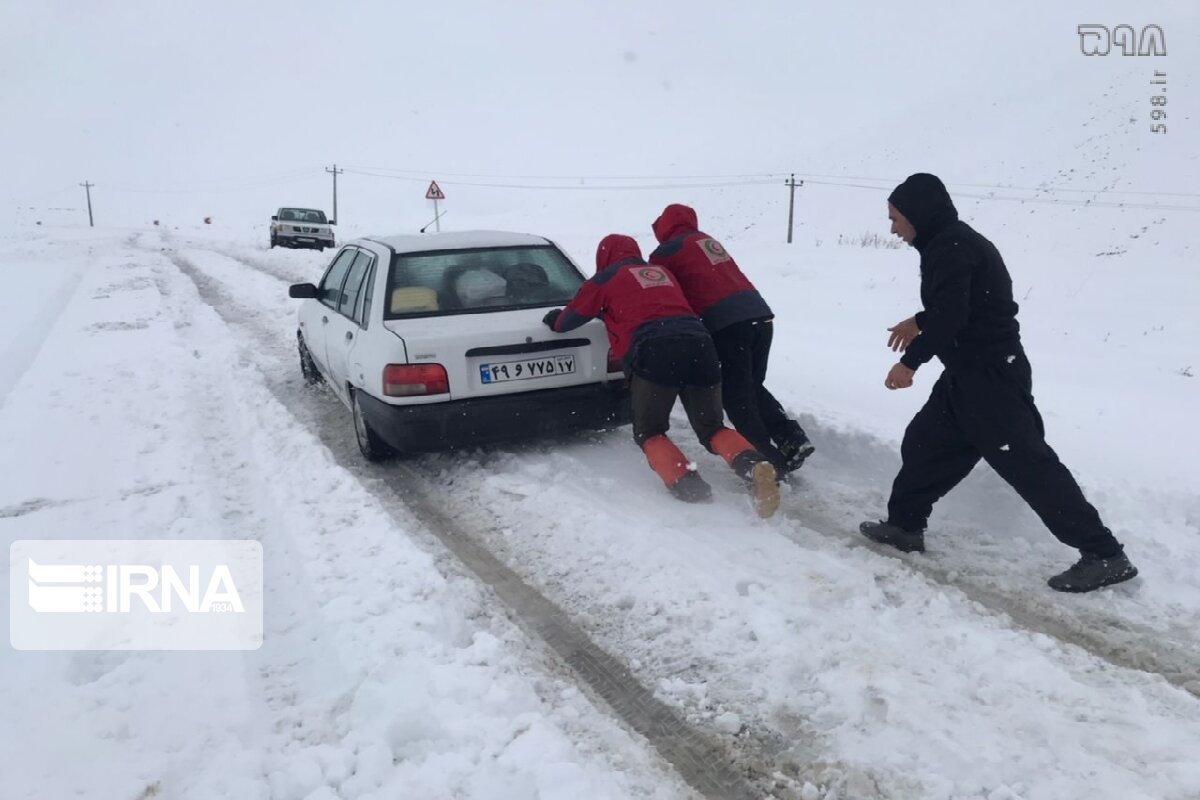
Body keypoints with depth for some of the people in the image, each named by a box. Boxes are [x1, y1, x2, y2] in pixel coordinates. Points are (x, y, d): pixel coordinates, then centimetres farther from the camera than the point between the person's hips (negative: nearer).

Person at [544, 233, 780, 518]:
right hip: (699, 343, 5)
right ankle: (753, 466, -14)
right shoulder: (661, 272, 33)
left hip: (655, 351, -4)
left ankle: (687, 484, -11)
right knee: (712, 428, 14)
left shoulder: (606, 278, 19)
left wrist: (554, 321, 50)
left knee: (649, 432, 12)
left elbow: (569, 319, 27)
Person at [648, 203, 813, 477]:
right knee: (752, 387, 21)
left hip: (725, 323, -7)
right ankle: (792, 439, 12)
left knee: (735, 397, -1)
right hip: (760, 314, 7)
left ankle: (769, 461, -7)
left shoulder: (668, 250, 7)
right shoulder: (708, 241, 28)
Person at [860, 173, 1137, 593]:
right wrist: (919, 321, 32)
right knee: (925, 444, 16)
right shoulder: (953, 243, 16)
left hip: (990, 376, -11)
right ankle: (904, 525, 27)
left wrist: (910, 361, -18)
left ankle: (1104, 554, -3)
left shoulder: (949, 247, -16)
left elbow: (951, 314, -25)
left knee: (1027, 463, -9)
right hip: (971, 373, 11)